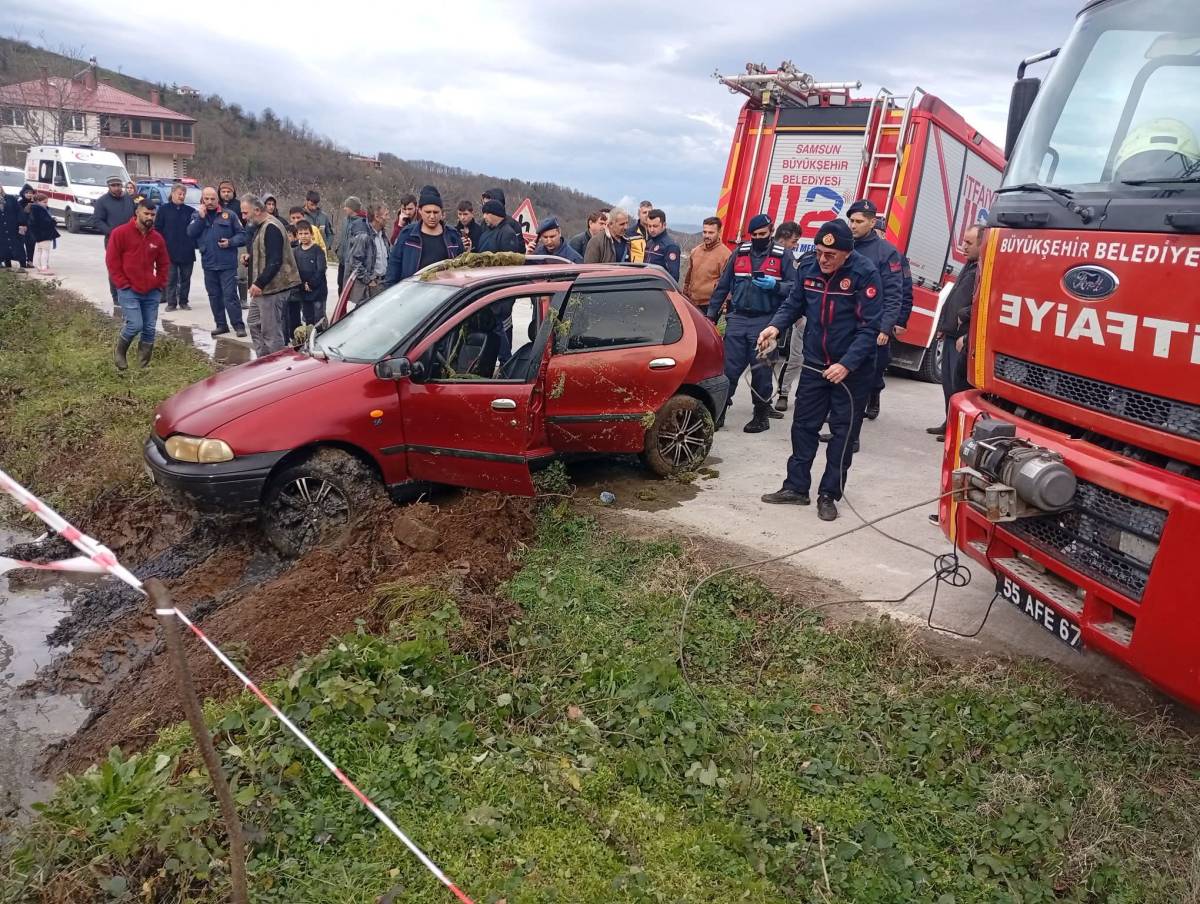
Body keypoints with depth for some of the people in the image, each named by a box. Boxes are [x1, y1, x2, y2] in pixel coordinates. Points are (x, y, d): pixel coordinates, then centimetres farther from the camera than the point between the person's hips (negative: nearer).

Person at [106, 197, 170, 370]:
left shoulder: (157, 237, 10)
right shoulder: (120, 233, -4)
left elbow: (164, 264, 18)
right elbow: (112, 260, -5)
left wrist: (160, 284, 6)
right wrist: (123, 284, -9)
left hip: (152, 292, 5)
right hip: (129, 290, -5)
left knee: (149, 329, 3)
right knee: (135, 325, -14)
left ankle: (144, 365, 13)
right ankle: (119, 352, 14)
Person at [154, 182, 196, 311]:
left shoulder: (190, 211, 7)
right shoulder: (164, 209, 3)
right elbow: (157, 229, 2)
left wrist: (194, 244, -5)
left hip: (187, 252, 2)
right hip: (170, 251, -2)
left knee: (186, 278, 7)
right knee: (171, 278, 1)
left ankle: (183, 302, 16)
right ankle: (171, 303, 6)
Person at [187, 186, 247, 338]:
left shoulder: (229, 215, 2)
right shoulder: (197, 216, 11)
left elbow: (242, 235, 2)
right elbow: (190, 234, -4)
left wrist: (230, 242, -15)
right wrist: (201, 217, -10)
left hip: (227, 264, -4)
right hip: (208, 263, 4)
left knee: (230, 296, -8)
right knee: (214, 296, 10)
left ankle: (238, 325, -3)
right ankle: (221, 324, 20)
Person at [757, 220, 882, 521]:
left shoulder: (865, 273, -18)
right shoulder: (808, 267, -4)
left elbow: (869, 327, -19)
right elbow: (794, 303, 9)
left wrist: (847, 364, -27)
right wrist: (776, 326, -11)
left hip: (852, 369, -5)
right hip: (814, 363, 5)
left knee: (843, 433, 4)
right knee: (803, 425, 9)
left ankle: (829, 495, 14)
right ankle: (796, 487, 20)